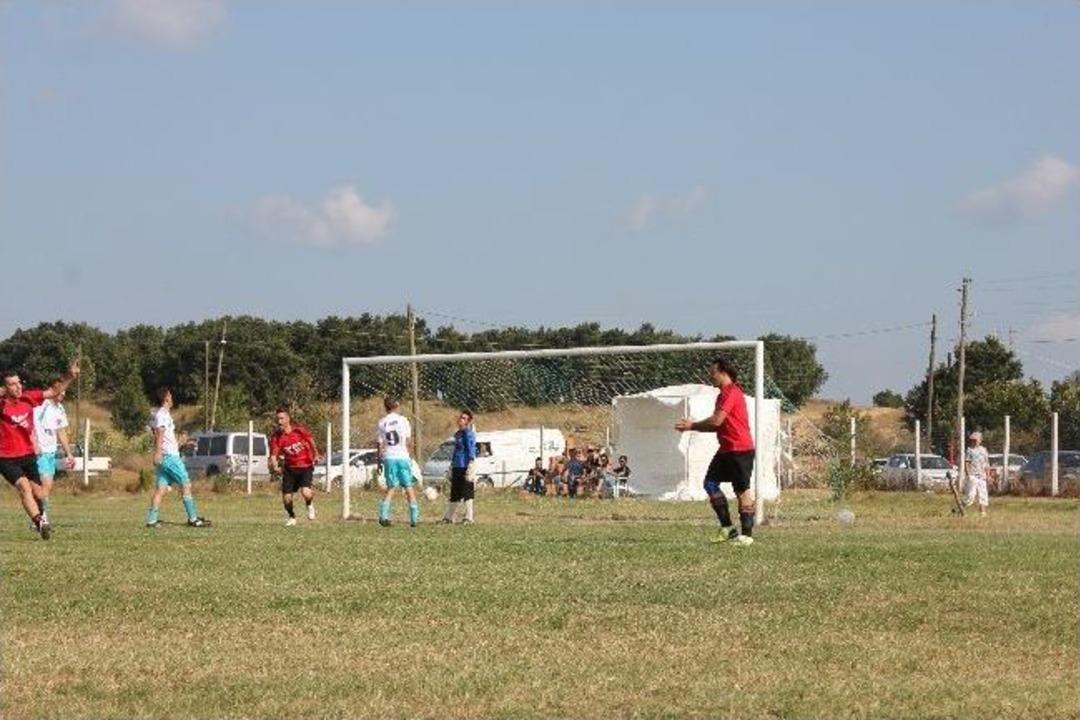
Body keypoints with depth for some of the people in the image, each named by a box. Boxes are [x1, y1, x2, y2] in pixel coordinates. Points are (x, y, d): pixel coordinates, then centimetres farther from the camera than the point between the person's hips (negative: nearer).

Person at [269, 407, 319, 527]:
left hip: (305, 466, -2)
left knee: (305, 492, -23)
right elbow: (273, 454, -15)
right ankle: (291, 517, 31)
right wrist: (274, 465, -36)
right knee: (286, 497, 0)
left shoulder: (299, 429, -13)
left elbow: (310, 440, 7)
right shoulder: (276, 437, -12)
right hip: (289, 468, 2)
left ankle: (310, 506, 14)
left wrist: (316, 455, 10)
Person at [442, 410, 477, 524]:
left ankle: (469, 518, -1)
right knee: (454, 494, 14)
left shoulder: (468, 434, -10)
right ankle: (449, 518, 20)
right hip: (456, 468, 9)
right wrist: (451, 467, 24)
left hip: (464, 467, -9)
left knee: (467, 494, -5)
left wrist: (470, 469, -20)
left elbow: (471, 453, -14)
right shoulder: (458, 434, 17)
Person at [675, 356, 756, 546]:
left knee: (742, 490, -5)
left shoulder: (730, 392, -14)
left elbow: (716, 421, -21)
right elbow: (718, 425, 20)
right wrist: (693, 425, 10)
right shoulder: (725, 393, 18)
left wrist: (692, 426, -8)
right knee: (710, 483, 6)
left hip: (740, 450, -10)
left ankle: (747, 534, -1)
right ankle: (726, 528, 10)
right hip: (727, 450, 10)